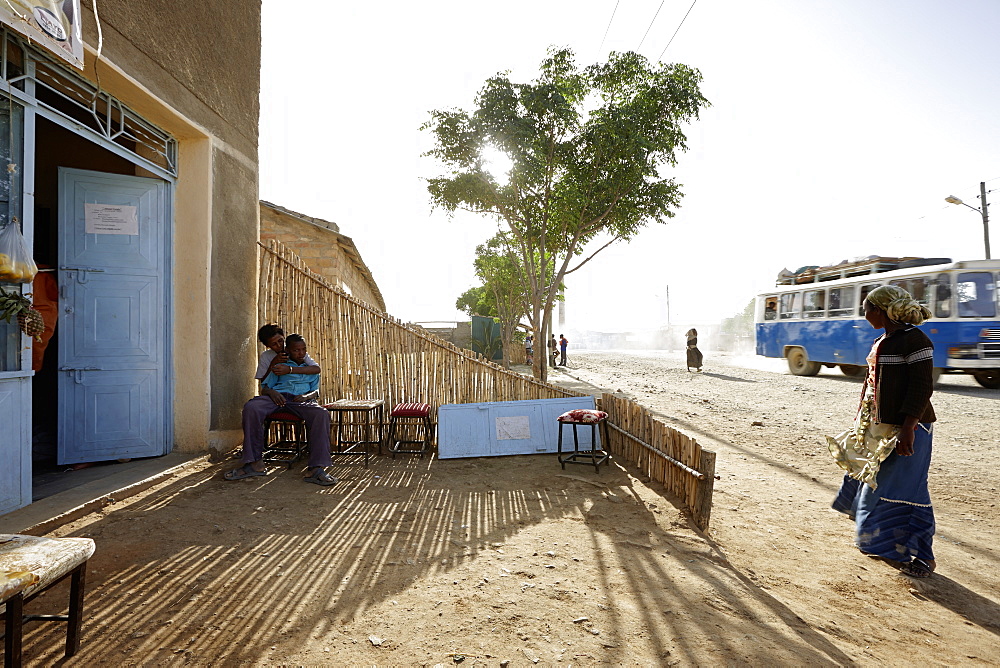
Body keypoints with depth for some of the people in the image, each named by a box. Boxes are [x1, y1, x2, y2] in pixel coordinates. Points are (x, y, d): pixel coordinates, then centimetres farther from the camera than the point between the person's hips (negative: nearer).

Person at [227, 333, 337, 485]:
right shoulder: (279, 365, 28)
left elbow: (316, 391, 17)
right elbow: (265, 387, 19)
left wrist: (307, 396, -8)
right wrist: (271, 392, -7)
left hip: (301, 399, -1)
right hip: (278, 395, 1)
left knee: (322, 414, -35)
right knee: (251, 407, -32)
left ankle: (316, 469, -42)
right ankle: (255, 463, -27)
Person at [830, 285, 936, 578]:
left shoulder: (914, 339, -16)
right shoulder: (881, 342, 11)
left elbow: (922, 388, -20)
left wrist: (907, 429, -24)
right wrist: (861, 419, 19)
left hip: (908, 426, -9)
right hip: (879, 425, 9)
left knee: (905, 488, -2)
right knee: (876, 482, 17)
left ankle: (922, 556, 15)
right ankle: (889, 546, 35)